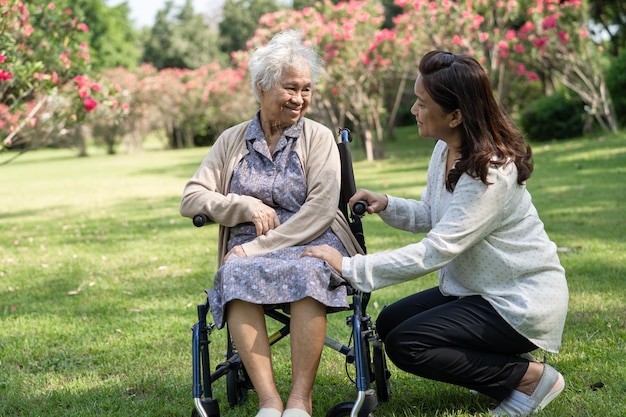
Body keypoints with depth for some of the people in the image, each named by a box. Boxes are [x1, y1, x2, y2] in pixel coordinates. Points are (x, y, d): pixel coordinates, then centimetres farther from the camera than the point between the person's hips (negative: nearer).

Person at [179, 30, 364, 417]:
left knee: (307, 273, -37)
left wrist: (260, 248, -15)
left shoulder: (319, 138, 7)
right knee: (235, 274, -34)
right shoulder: (232, 140, 14)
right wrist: (249, 206, -8)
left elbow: (320, 209, -7)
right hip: (247, 249, 2)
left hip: (310, 244, -1)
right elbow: (191, 199, 8)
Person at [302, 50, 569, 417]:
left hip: (520, 301, -10)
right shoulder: (447, 149, 0)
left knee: (406, 345, -17)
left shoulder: (491, 171, -28)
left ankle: (531, 377, -7)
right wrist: (387, 206, -8)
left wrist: (350, 267, -30)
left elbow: (436, 251, -31)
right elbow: (432, 217, 12)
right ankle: (501, 362, 13)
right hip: (477, 289, 10)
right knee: (389, 323, 9)